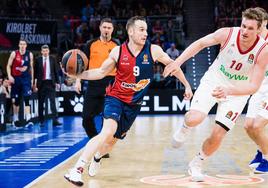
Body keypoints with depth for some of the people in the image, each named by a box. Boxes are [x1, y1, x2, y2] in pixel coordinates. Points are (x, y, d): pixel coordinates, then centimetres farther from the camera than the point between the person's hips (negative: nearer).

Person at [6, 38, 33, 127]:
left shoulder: (29, 55, 2)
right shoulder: (14, 54, -2)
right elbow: (9, 66, 1)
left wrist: (32, 79, 9)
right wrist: (9, 76, -12)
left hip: (26, 78, 0)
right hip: (16, 78, 0)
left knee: (27, 98, -13)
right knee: (16, 99, 9)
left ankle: (28, 119, -17)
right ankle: (15, 119, 21)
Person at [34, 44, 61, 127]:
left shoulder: (52, 59, 5)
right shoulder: (38, 60, 3)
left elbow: (56, 71, 6)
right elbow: (35, 72, 3)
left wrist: (57, 82, 0)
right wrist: (35, 83, -3)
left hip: (51, 82, 0)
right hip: (41, 83, 0)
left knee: (53, 101, -5)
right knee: (41, 103, 4)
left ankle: (55, 120, -8)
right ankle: (41, 121, 11)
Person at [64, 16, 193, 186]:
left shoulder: (153, 50, -11)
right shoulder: (118, 52, -11)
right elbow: (101, 72, -1)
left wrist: (187, 85, 8)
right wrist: (78, 74, -14)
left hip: (134, 104, 3)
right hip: (115, 97, -3)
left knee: (113, 140, 13)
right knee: (108, 131, -27)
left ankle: (97, 156, 48)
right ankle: (77, 169, -27)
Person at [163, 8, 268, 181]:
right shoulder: (227, 34, -22)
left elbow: (254, 86, -27)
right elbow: (200, 44, -4)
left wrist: (228, 90, -43)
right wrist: (177, 62, -8)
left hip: (238, 91, 0)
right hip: (214, 81, 0)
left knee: (217, 136, -7)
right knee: (195, 119, -25)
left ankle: (196, 165, 23)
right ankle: (185, 128, 14)